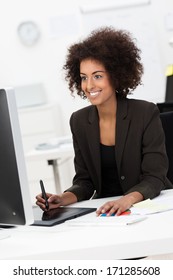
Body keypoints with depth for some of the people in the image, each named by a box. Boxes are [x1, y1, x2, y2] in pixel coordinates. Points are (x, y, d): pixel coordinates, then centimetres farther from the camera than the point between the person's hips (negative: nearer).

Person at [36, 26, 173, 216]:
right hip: (106, 209, 3)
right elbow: (84, 181, 6)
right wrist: (63, 199, -16)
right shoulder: (79, 121, 4)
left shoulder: (146, 113, -8)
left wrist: (127, 199, -32)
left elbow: (154, 177, -12)